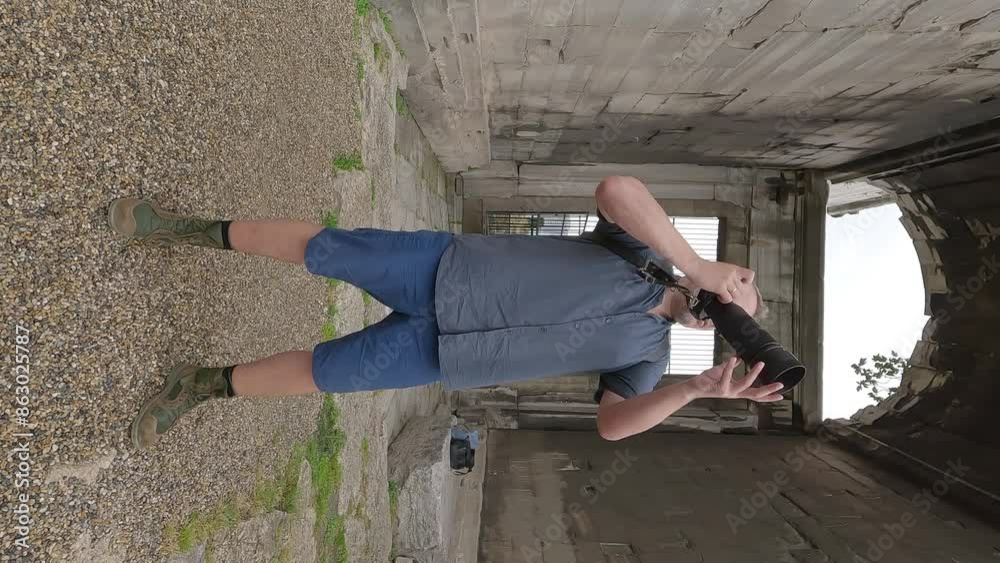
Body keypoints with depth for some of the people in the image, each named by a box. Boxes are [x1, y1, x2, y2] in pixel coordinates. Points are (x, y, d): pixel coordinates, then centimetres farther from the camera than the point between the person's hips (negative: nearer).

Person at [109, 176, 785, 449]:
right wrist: (700, 266, -16)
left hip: (440, 356, 1)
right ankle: (199, 230, 16)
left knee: (319, 373, -1)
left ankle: (205, 384, 24)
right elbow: (616, 189, -18)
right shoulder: (649, 251, 3)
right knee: (321, 246, -9)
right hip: (448, 271, -1)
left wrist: (696, 391, -13)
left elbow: (613, 421, 0)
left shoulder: (648, 354, 11)